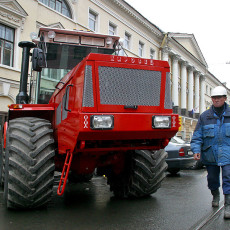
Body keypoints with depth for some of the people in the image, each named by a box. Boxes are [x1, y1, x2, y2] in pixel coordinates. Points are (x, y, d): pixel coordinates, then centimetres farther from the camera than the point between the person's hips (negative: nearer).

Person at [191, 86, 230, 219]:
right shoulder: (205, 116, 5)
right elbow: (197, 136, 4)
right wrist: (196, 150, -8)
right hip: (210, 153, 2)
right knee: (212, 178, 15)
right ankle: (215, 196, 42)